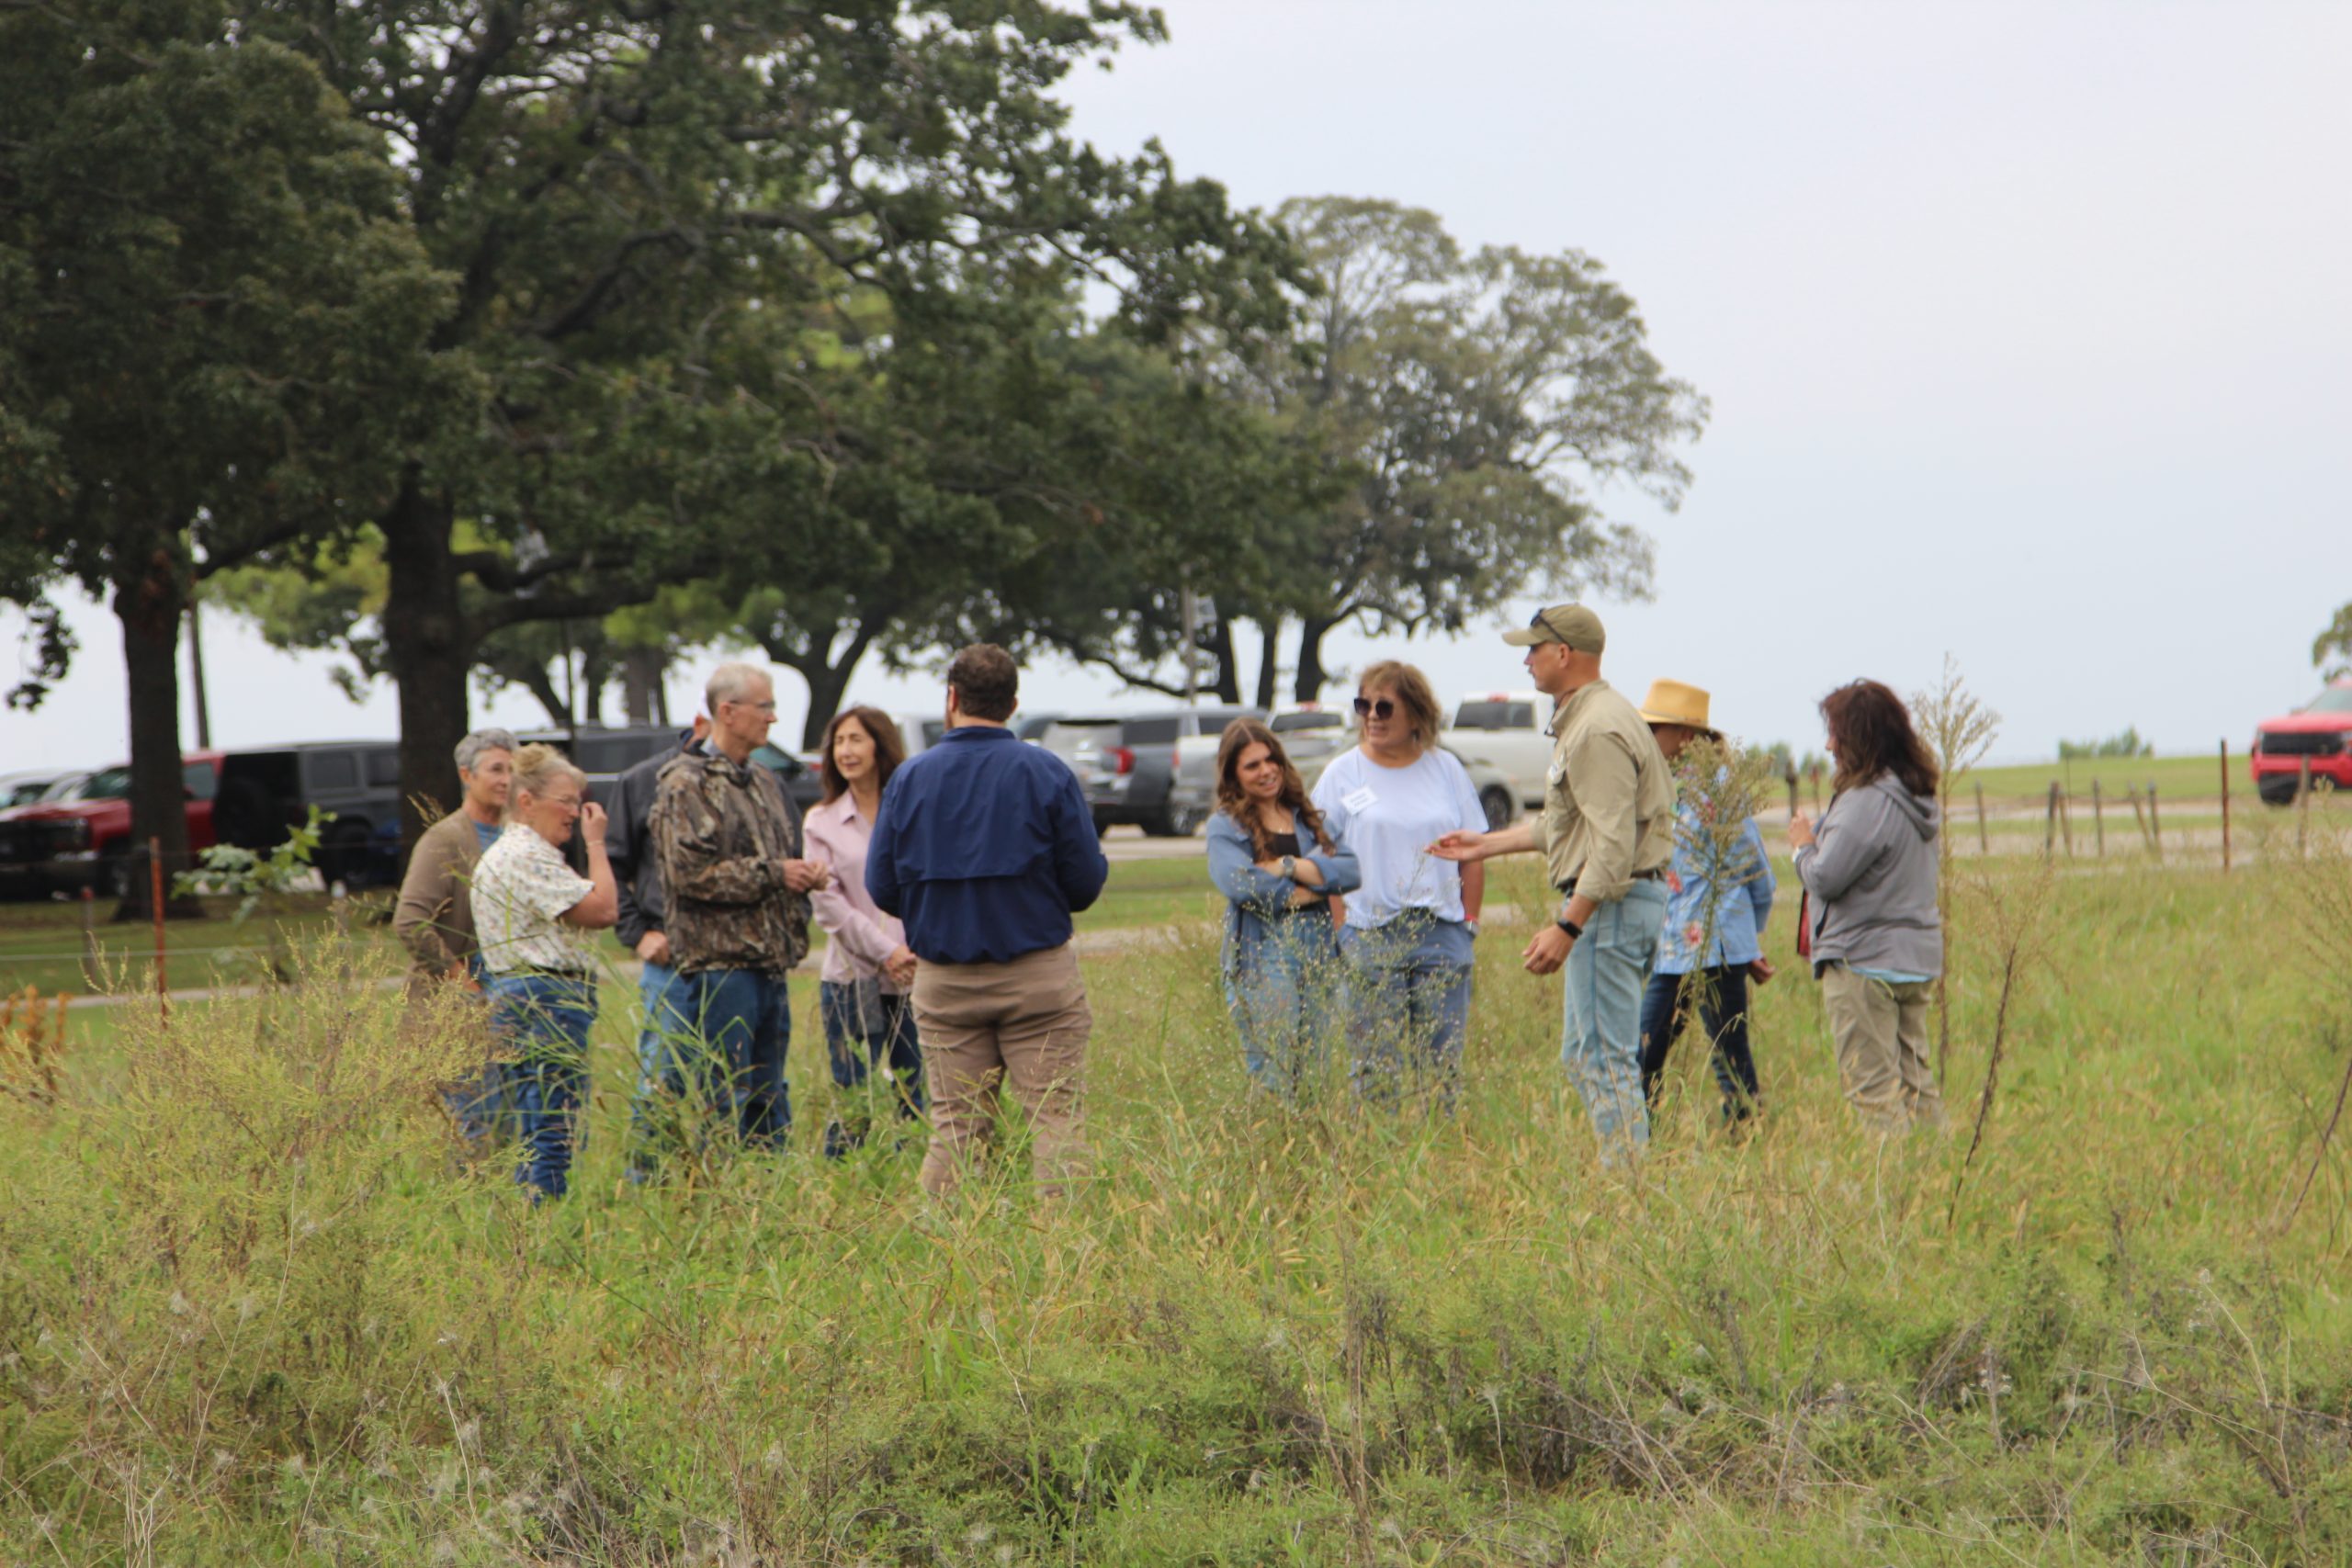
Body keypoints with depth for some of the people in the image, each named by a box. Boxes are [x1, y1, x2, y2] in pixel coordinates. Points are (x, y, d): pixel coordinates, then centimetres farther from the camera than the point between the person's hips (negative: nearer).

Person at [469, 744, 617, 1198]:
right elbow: (602, 909, -16)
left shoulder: (502, 854, 20)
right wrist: (596, 844, -7)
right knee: (553, 1139, -10)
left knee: (532, 1137, 13)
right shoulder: (528, 857, -13)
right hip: (549, 1001, -11)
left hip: (513, 1000, 11)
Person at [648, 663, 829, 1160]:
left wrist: (804, 875, 8)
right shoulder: (686, 784, -8)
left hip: (770, 967, 9)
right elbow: (690, 873, -18)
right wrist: (772, 874, -14)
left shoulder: (764, 783, 19)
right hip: (718, 966, -9)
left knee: (769, 1108, 11)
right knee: (723, 1105, -8)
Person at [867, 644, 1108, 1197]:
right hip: (1038, 975, -2)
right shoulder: (1047, 773, -4)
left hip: (944, 984, 2)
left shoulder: (909, 779, 2)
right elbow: (1086, 882, -4)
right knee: (1057, 1118, -1)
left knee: (954, 1127, 7)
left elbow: (881, 888, 3)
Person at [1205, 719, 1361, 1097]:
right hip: (1262, 951, -5)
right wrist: (1309, 891, -8)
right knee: (1274, 1073, -9)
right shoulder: (1226, 825, 2)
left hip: (1317, 949, 5)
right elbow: (1238, 883, -16)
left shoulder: (1307, 817, 15)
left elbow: (1351, 870, 1)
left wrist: (1289, 867, -11)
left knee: (1314, 1068, 4)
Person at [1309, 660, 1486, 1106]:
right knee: (1375, 1069, -2)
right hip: (1371, 937, -2)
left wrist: (1469, 922, 6)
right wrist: (1340, 933, -7)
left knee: (1444, 1067, 1)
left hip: (1442, 935, 2)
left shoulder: (1446, 768, 10)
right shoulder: (1343, 773, 4)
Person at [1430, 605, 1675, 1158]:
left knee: (1605, 1058, -9)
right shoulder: (1578, 721, 18)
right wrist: (1488, 843, 32)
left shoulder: (1598, 730, -17)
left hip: (1612, 904, -11)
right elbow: (1566, 824, 28)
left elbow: (1613, 847, -24)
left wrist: (1566, 927, -25)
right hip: (1609, 901, 11)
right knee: (1581, 1056, 15)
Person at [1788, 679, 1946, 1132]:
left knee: (1873, 1087, -5)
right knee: (1914, 1078, 12)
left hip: (1864, 961, -9)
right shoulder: (1918, 796, 12)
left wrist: (1804, 844, 0)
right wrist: (1819, 835, 14)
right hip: (1917, 957, 9)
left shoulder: (1867, 800, -18)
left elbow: (1826, 877, -19)